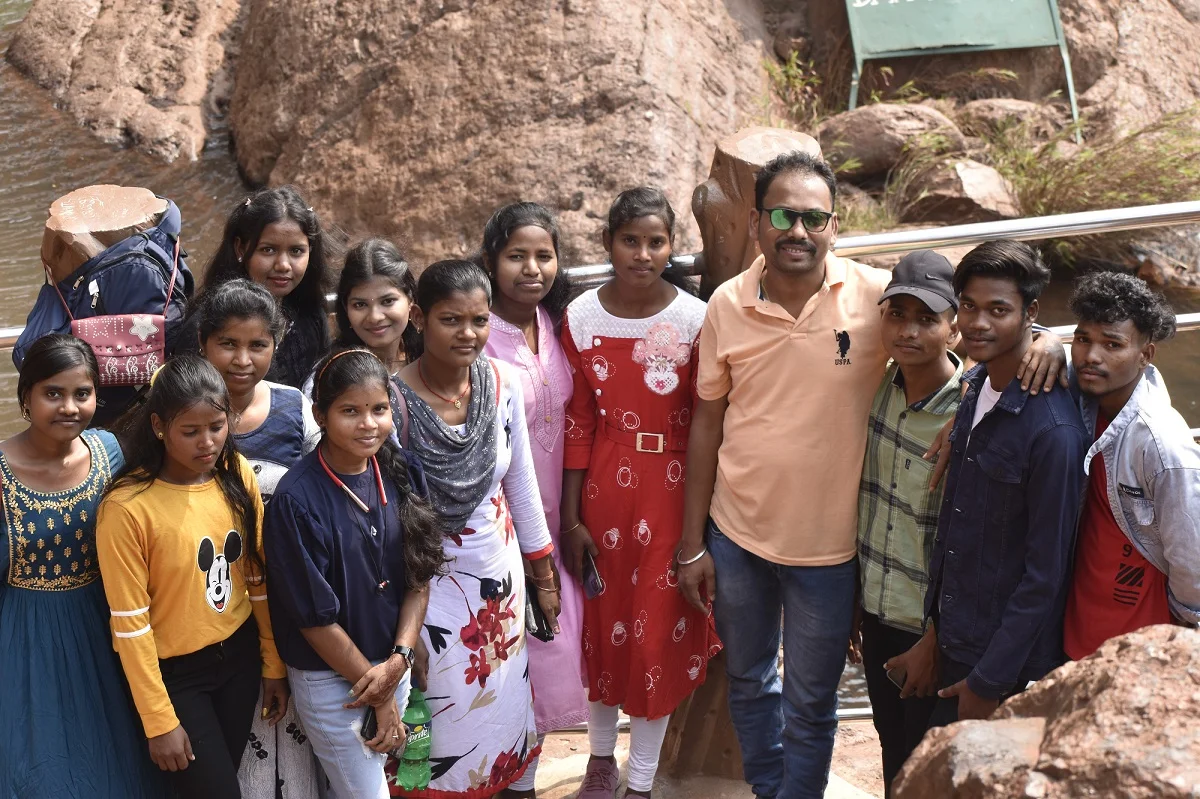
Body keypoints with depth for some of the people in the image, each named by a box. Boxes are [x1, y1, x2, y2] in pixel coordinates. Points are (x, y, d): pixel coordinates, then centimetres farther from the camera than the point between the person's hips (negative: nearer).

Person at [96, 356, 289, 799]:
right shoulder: (126, 507, -22)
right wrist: (159, 721, -13)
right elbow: (130, 622, -17)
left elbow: (258, 579, 3)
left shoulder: (238, 477, -6)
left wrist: (274, 664, 7)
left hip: (240, 654, 5)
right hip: (174, 670, -5)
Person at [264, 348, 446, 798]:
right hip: (328, 677, -5)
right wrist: (378, 695, -11)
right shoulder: (296, 501, -22)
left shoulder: (402, 474, -5)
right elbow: (315, 617, -18)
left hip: (391, 663, 5)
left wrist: (399, 659, -13)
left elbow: (420, 579, 0)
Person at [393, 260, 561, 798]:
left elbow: (521, 483, 5)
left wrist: (543, 575, 11)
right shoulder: (395, 398, -20)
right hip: (430, 582, -4)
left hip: (500, 575, 4)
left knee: (501, 708, 16)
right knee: (443, 720, 5)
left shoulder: (503, 384, -7)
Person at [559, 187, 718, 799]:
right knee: (602, 620, 14)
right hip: (604, 487, 2)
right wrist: (571, 518, 0)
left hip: (673, 489, -1)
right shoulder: (581, 318, -4)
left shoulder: (695, 319, -9)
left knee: (660, 628, 7)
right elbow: (577, 423, 0)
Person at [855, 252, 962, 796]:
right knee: (892, 753, 23)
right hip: (876, 609, 6)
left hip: (931, 627, -6)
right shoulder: (883, 386, -4)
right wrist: (856, 601, 9)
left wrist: (934, 642, -15)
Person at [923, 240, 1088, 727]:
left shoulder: (1052, 429, -24)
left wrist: (990, 681, -16)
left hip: (1010, 659, -7)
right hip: (954, 636, 7)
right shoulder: (976, 386, 1)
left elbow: (1046, 574, -20)